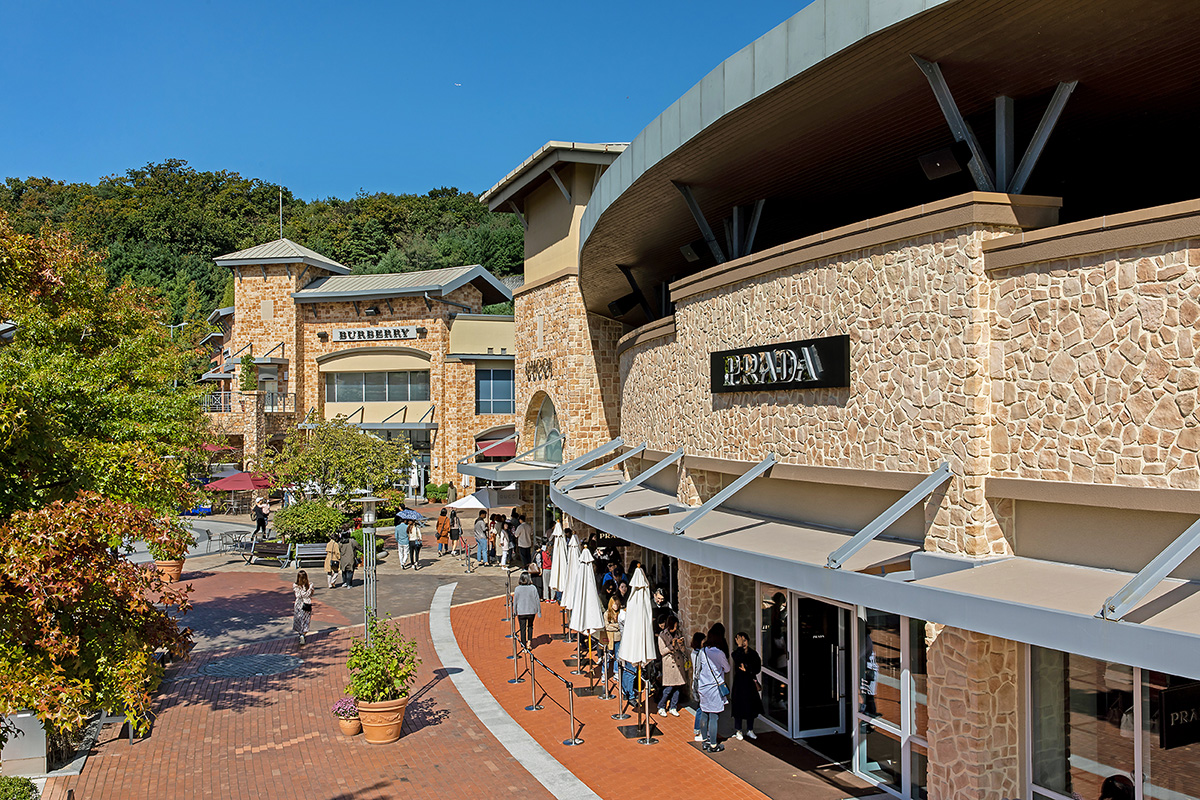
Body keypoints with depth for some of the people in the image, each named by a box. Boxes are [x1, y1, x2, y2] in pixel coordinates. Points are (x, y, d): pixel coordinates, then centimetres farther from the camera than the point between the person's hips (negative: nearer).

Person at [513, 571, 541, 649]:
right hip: (531, 611, 1)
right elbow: (537, 600, -5)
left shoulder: (517, 589, -9)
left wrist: (515, 612, 10)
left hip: (521, 612, -1)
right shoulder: (533, 588, -9)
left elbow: (515, 602, -2)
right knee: (530, 626, 24)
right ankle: (529, 641, 10)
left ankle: (524, 646, 13)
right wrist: (539, 611, 4)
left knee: (522, 629, 9)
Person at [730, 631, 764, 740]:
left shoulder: (753, 653, 6)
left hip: (751, 683, 3)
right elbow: (740, 662, -27)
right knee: (740, 706, -1)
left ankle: (750, 730, 22)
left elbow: (758, 668, 0)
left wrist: (747, 670, -15)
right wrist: (740, 646, -27)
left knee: (752, 706, 8)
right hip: (740, 683, -3)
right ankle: (738, 731, 12)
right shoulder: (736, 654, -5)